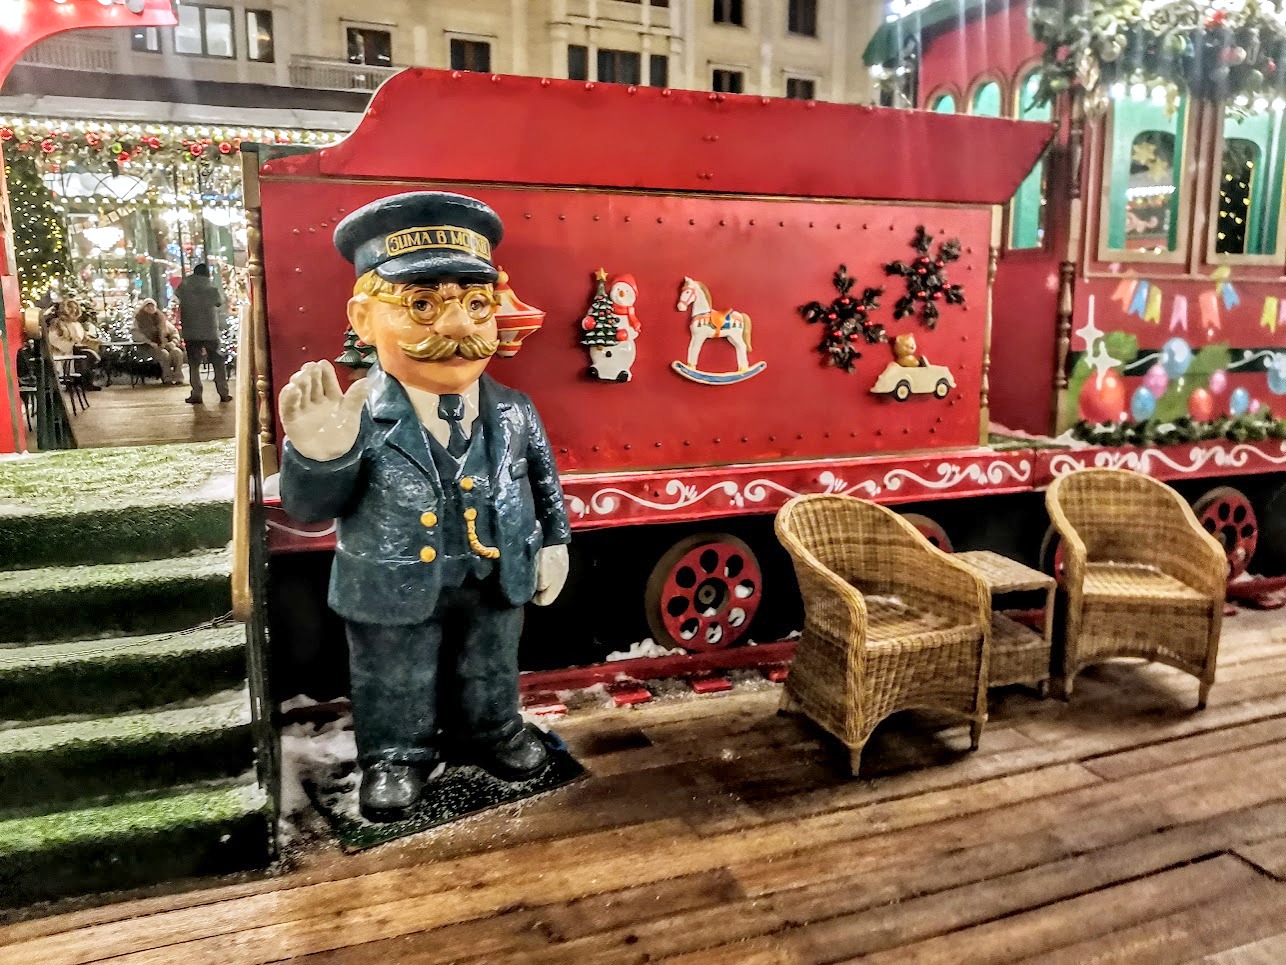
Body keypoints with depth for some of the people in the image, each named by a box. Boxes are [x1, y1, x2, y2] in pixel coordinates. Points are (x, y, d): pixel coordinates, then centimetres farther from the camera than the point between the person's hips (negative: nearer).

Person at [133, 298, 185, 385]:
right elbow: (136, 335, -3)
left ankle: (177, 377, -26)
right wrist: (151, 343, -15)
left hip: (165, 344, 3)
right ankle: (167, 378, -25)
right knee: (164, 354, -34)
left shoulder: (161, 317, 18)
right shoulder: (139, 319, 8)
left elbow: (174, 331, 19)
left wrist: (173, 342, -1)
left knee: (177, 352, -28)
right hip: (150, 347, -3)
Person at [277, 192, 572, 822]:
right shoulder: (362, 420, -20)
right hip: (396, 590, -2)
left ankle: (492, 729, 50)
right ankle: (397, 753, 42)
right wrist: (319, 455, -36)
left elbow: (544, 478, 6)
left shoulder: (513, 414, -10)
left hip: (497, 582, 3)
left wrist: (554, 543, 8)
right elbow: (308, 508, -18)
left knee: (491, 671, 25)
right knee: (395, 687, 18)